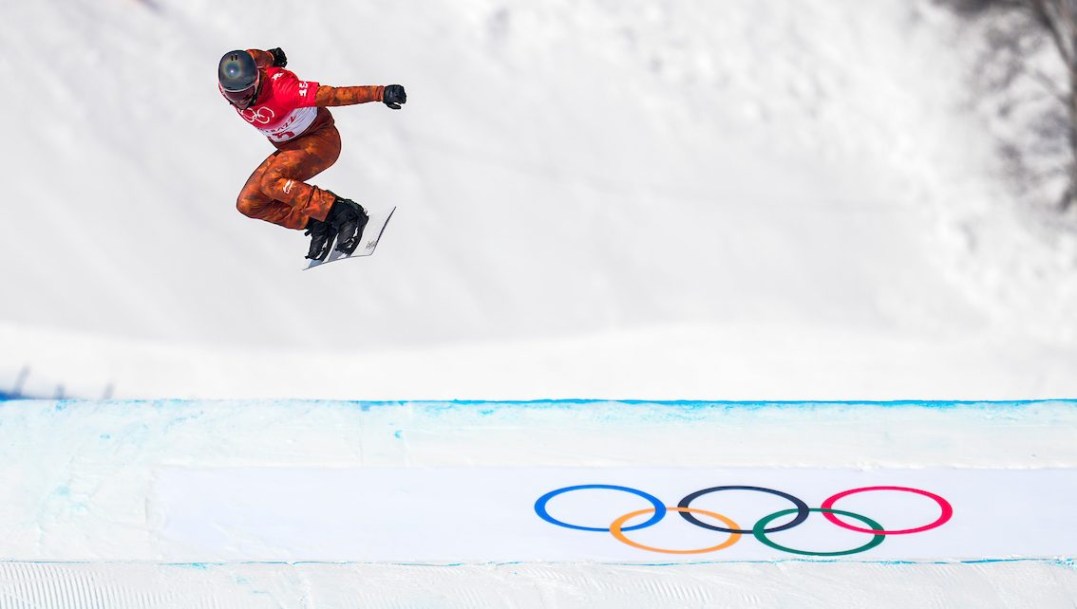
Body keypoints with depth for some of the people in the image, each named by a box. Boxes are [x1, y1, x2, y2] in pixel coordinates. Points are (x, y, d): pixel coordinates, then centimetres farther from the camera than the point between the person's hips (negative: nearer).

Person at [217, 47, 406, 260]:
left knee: (272, 181, -33)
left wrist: (380, 92, -46)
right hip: (288, 148, 8)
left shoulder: (281, 88, -35)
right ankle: (316, 223, 1)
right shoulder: (228, 85, -15)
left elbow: (333, 95, -38)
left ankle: (346, 213, -27)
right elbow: (253, 56, 7)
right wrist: (270, 57, 28)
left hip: (320, 140, -8)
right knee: (248, 203, -4)